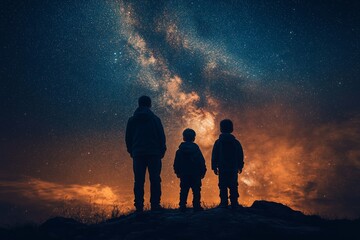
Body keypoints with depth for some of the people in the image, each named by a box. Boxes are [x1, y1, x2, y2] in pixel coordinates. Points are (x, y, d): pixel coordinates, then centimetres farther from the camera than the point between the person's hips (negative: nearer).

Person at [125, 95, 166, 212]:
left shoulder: (132, 120, 8)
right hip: (154, 153, -2)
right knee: (155, 180, 1)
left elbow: (128, 138, 11)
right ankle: (155, 204, -4)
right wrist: (162, 151, 10)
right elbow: (162, 137, 0)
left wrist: (131, 151, 19)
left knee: (139, 181, 3)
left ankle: (139, 206, -1)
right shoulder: (155, 119, 1)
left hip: (138, 154, 2)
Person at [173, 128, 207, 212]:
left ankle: (182, 206, 5)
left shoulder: (180, 150, 2)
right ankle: (196, 206, 0)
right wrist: (202, 172, 7)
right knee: (196, 191, 3)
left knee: (184, 191, 7)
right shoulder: (196, 149, -3)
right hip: (195, 174, -2)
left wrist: (177, 172, 17)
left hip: (184, 174, 2)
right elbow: (202, 162, -1)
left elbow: (176, 163, 6)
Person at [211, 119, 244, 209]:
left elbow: (214, 156, -1)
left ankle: (224, 203, -2)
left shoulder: (218, 142, -2)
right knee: (233, 186, 6)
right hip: (233, 168, 2)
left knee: (223, 186, 2)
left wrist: (214, 167, 5)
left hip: (222, 168, -2)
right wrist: (240, 166, 18)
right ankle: (234, 203, 5)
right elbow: (240, 156, 9)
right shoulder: (236, 142, 4)